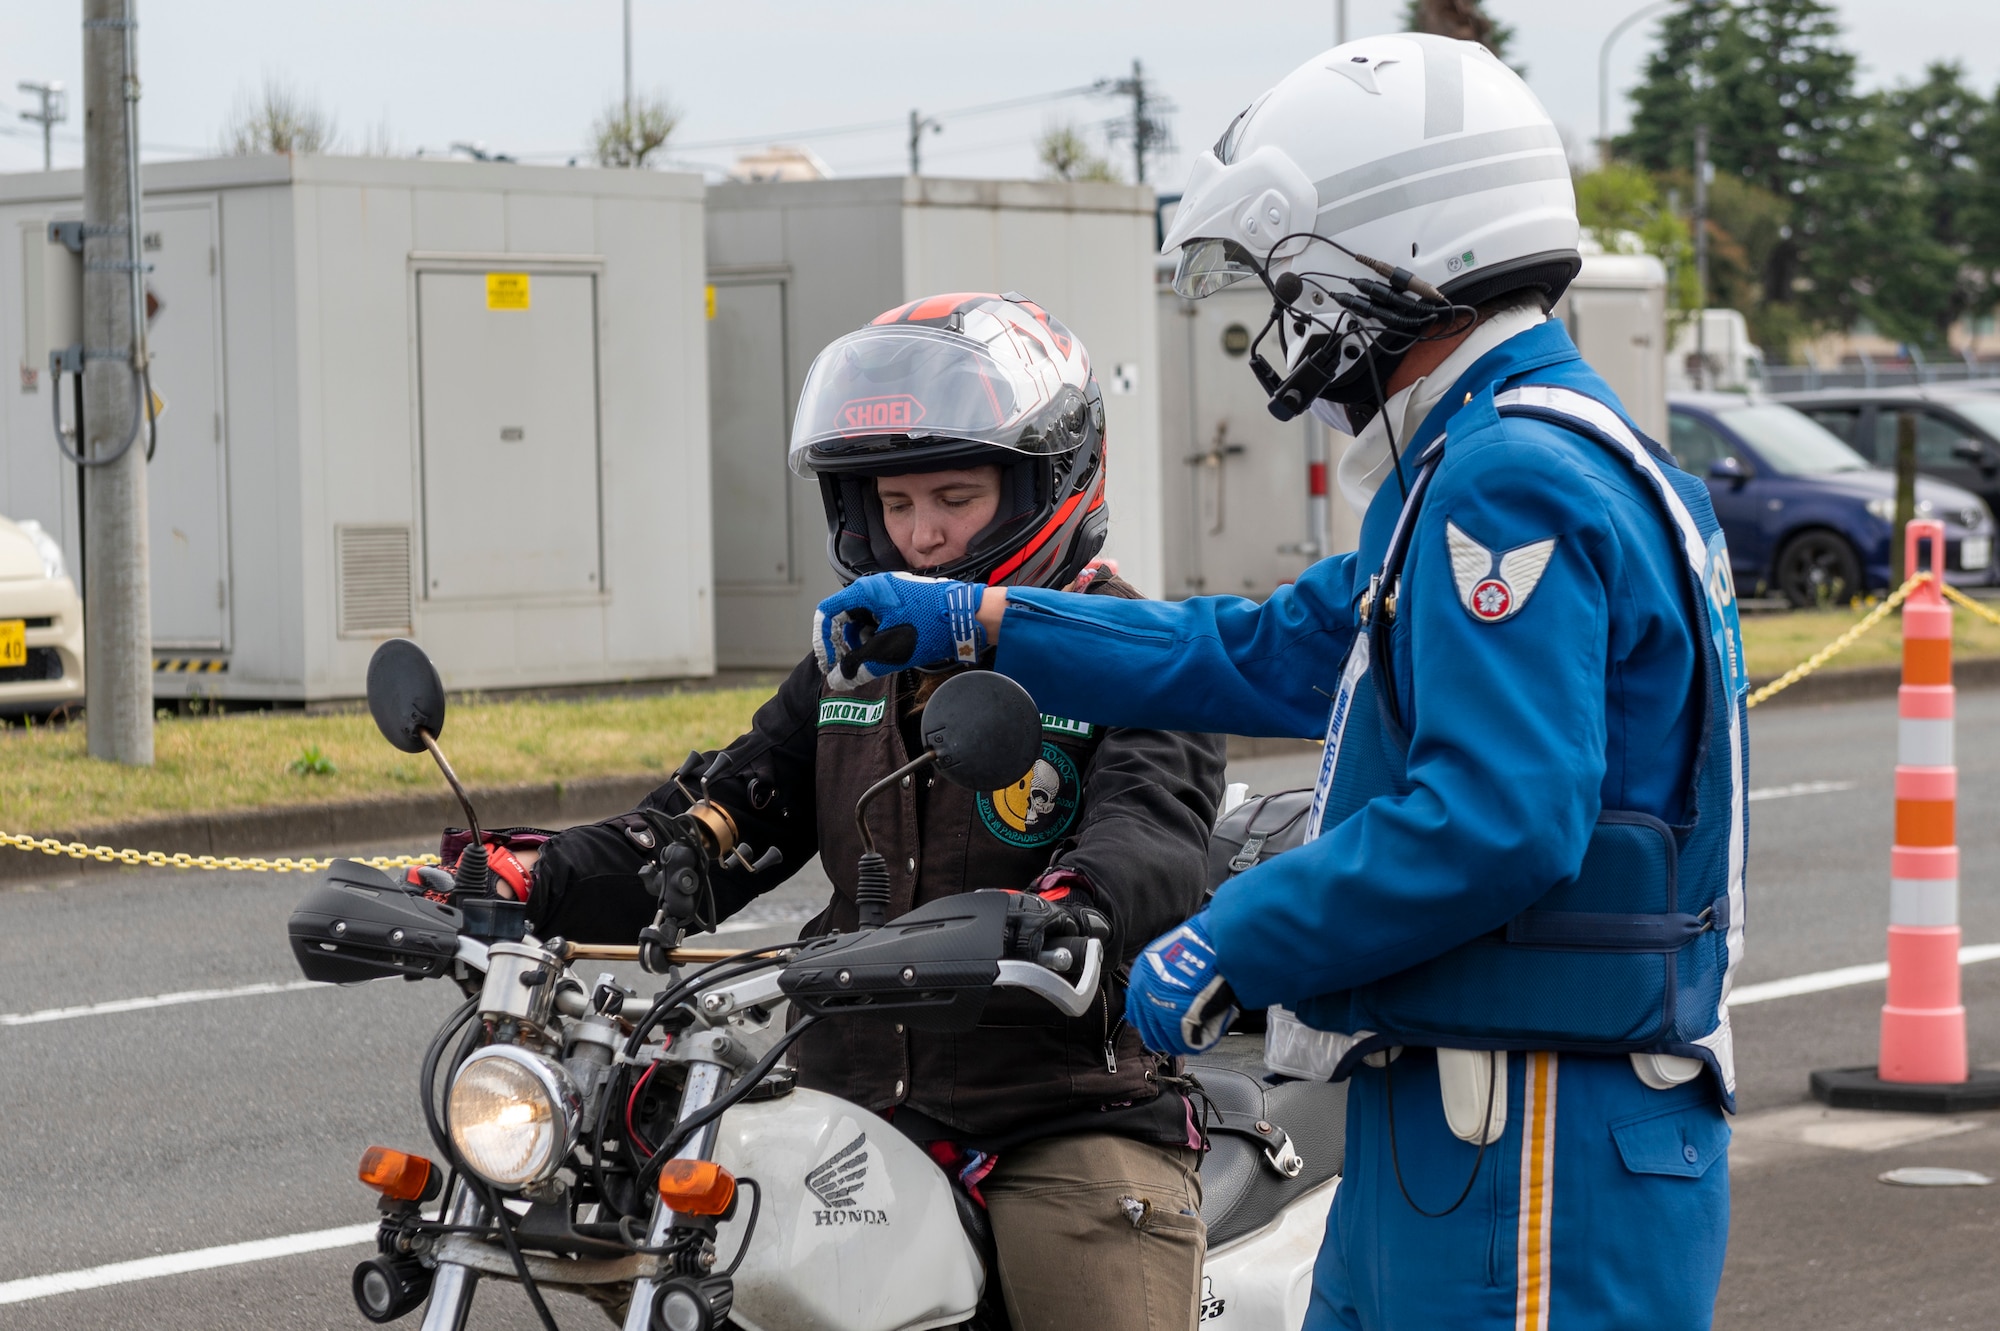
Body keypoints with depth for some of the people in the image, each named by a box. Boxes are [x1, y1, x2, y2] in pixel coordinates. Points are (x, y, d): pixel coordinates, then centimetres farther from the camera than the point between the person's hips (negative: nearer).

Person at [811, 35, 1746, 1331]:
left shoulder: (1515, 481, -17)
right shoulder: (1479, 463, 18)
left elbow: (1495, 823, -26)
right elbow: (1267, 656, 28)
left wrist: (1229, 949, -16)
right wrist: (967, 622, 28)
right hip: (1446, 1125, 11)